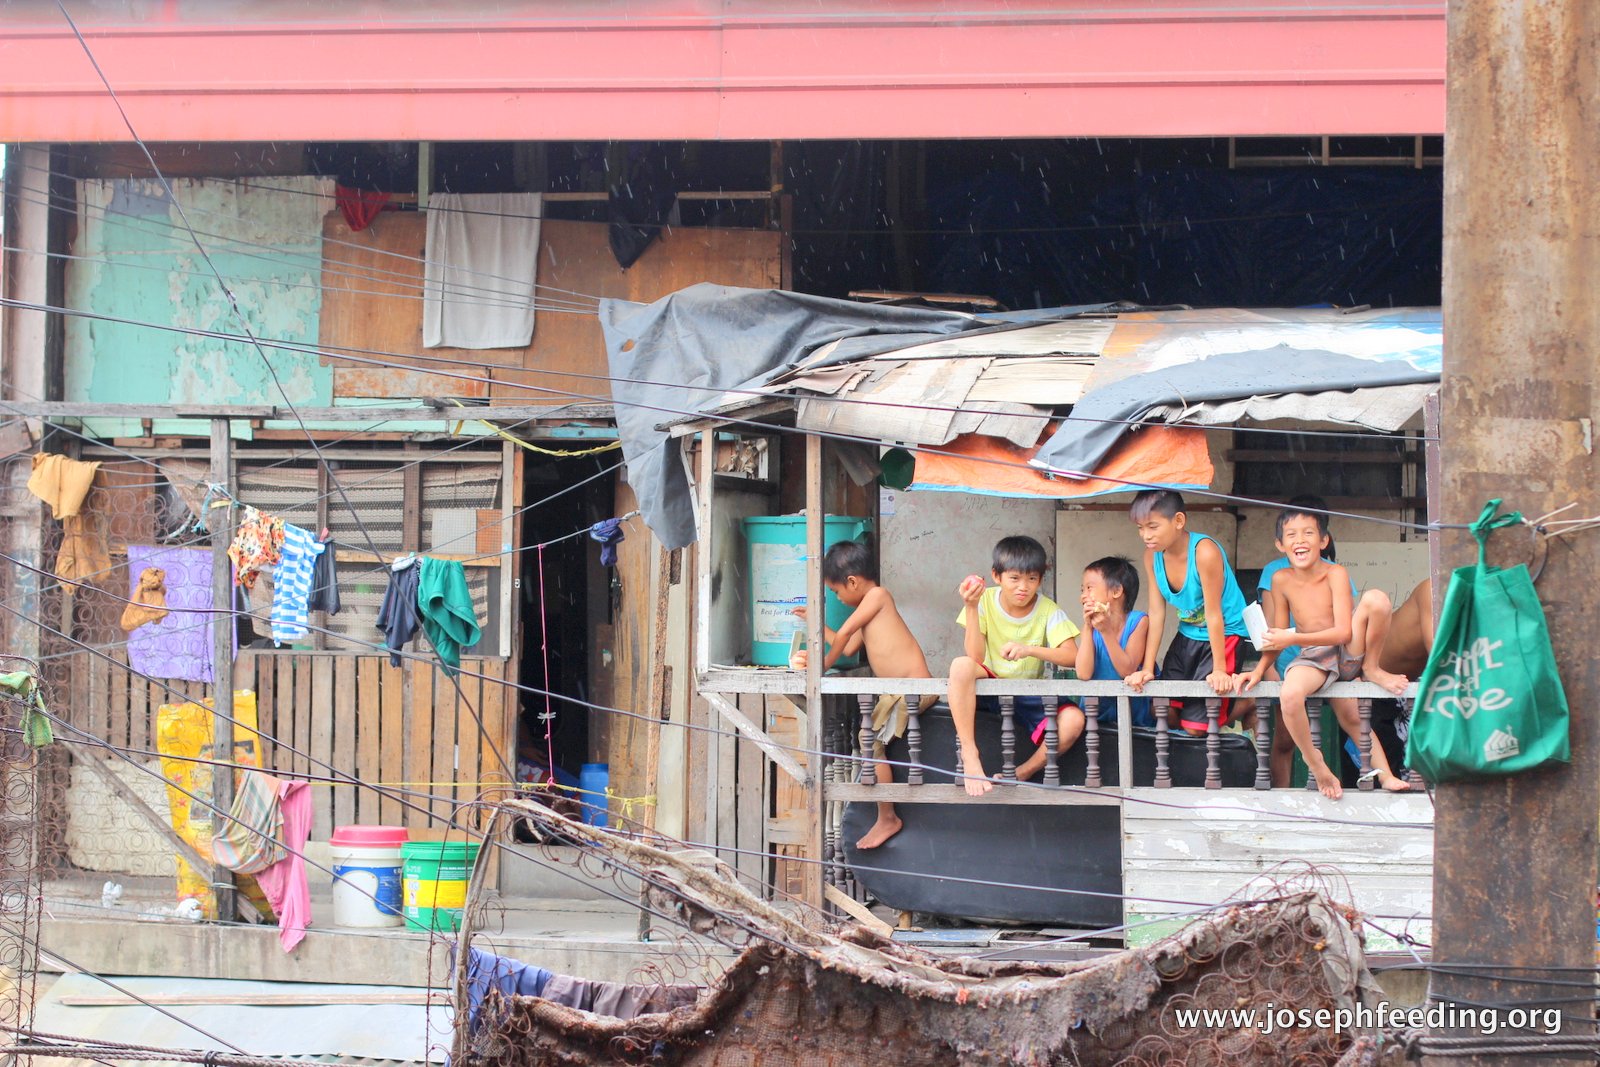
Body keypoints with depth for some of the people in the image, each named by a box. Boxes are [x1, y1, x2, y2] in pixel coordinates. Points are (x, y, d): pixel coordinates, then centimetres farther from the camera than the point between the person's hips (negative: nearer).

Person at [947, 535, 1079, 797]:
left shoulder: (1048, 610, -7)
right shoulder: (985, 601, -7)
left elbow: (1072, 657, -18)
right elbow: (975, 657, -15)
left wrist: (1030, 650, -32)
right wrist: (971, 608, -25)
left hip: (1029, 696, 1)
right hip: (989, 690, 0)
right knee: (961, 665, -34)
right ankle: (970, 757, -32)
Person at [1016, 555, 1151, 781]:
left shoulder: (1138, 622, -8)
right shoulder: (1089, 628, -2)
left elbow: (1127, 671, -19)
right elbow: (1083, 674, -18)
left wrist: (1107, 631, -27)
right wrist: (1087, 628, -20)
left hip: (1135, 711, 0)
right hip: (1097, 709, 0)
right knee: (1071, 719, -29)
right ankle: (1020, 774, -20)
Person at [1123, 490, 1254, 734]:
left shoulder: (1205, 552, -28)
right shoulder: (1152, 555, -8)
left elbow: (1213, 614, -24)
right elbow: (1157, 612, -4)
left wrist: (1219, 669, -21)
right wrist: (1147, 668, -7)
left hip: (1224, 635, -7)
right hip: (1188, 634, 7)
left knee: (1196, 726, -9)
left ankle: (1247, 707, 20)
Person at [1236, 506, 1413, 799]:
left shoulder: (1335, 574, -9)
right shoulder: (1281, 580, 2)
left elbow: (1343, 631, -16)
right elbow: (1278, 637, 10)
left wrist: (1294, 638, -21)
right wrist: (1260, 670, -5)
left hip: (1349, 651, -1)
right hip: (1315, 659, 1)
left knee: (1376, 598, -25)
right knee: (1289, 696, -34)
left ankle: (1372, 668, -1)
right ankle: (1314, 763, -6)